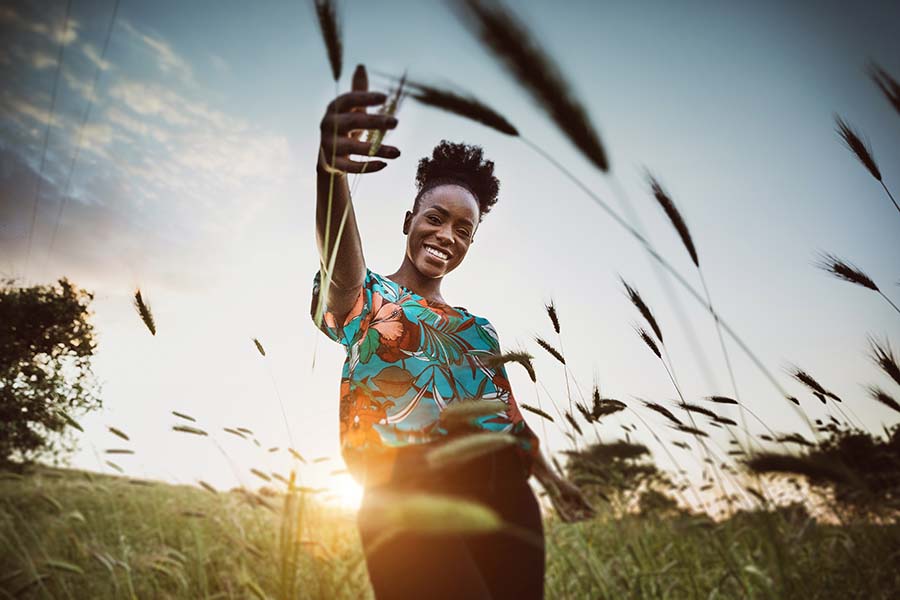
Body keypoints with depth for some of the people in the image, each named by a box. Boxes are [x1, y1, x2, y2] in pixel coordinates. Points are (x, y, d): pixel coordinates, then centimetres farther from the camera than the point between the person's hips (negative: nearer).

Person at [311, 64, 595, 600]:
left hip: (503, 494, 5)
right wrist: (331, 168, -37)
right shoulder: (367, 296, 8)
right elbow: (342, 264, -16)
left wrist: (551, 478, 17)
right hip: (408, 493, -5)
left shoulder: (480, 328, 26)